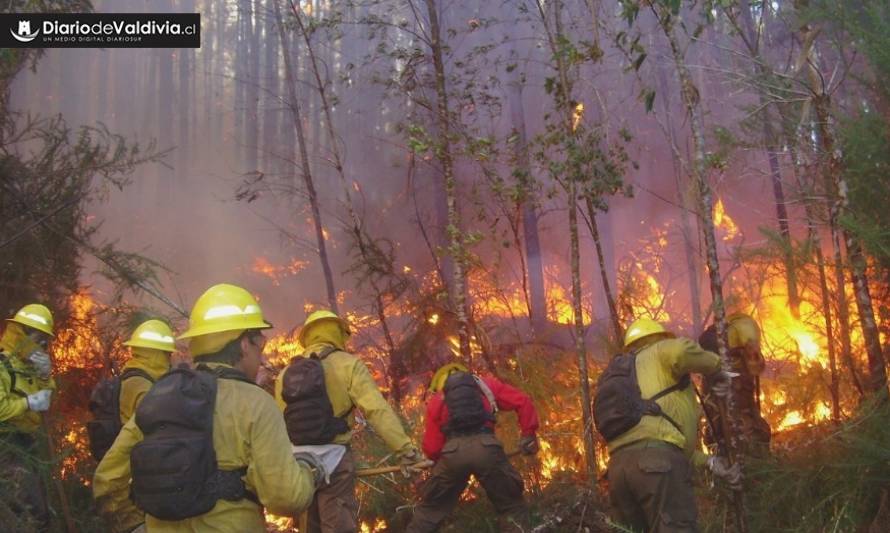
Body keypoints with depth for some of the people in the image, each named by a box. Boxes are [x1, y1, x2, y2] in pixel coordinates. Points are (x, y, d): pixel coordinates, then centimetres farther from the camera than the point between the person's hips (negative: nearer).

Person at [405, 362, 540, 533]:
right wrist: (528, 435, 23)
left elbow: (431, 448, 19)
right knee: (511, 506, 16)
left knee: (430, 509, 20)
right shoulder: (487, 384, 27)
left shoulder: (436, 400, 25)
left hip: (453, 451, 1)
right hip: (486, 447, 0)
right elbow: (523, 401, 16)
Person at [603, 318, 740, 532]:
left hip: (618, 466, 8)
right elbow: (680, 351, -13)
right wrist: (715, 369, 6)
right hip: (656, 461, -8)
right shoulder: (658, 354, 15)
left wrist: (709, 461, 24)